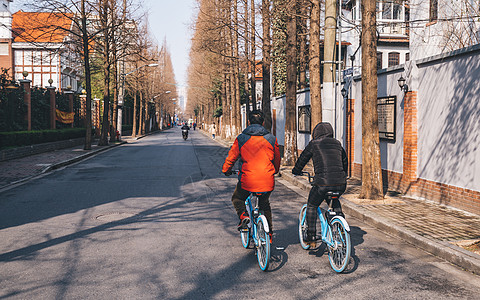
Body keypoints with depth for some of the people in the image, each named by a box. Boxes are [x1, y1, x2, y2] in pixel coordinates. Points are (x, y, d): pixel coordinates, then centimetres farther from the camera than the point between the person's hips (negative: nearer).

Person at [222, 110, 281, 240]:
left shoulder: (241, 138, -3)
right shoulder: (271, 138, 4)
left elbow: (231, 157, 3)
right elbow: (277, 159, 16)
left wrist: (226, 170, 23)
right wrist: (275, 171, 36)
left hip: (247, 180, -2)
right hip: (267, 181, 3)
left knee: (237, 199, 25)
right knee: (264, 204, 28)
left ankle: (243, 216, -2)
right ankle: (269, 232, 29)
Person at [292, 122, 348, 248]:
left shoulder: (313, 144, 6)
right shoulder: (337, 144, 18)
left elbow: (302, 159, 17)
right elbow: (345, 161, 30)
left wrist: (296, 171, 37)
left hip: (322, 182, -4)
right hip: (341, 184, 4)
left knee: (311, 206, 18)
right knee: (335, 201, 35)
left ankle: (311, 238, 17)